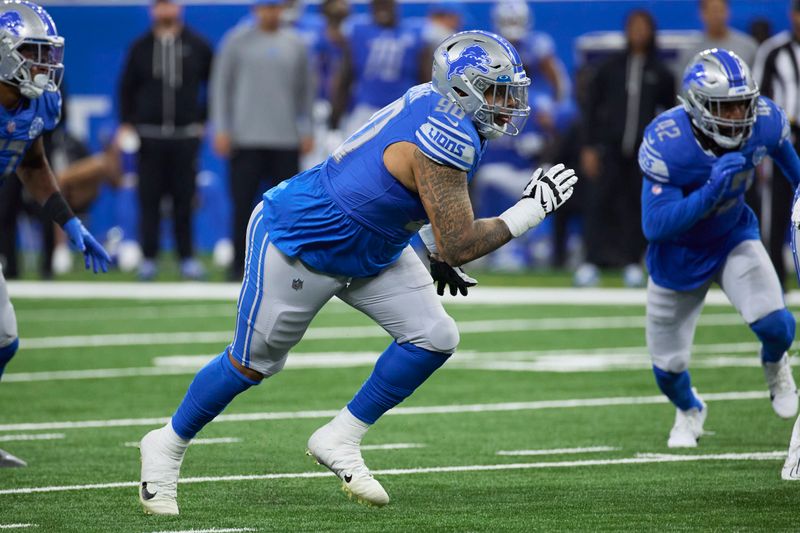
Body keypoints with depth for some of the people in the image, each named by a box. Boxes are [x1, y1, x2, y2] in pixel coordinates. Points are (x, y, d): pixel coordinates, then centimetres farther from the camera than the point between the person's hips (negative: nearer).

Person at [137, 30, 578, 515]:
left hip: (370, 251, 9)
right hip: (299, 245, -9)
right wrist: (534, 209, -23)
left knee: (435, 338, -4)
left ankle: (340, 440, 8)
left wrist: (439, 256, 14)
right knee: (254, 364, 8)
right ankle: (169, 445, 31)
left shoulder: (437, 105, -5)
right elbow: (457, 246, -29)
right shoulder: (446, 139, -33)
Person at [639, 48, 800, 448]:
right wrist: (711, 190, -45)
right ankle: (689, 410, 45)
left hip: (734, 237, 2)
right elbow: (655, 225, -35)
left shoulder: (764, 121, -21)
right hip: (679, 256, -2)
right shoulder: (666, 143, -34)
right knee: (668, 367, 6)